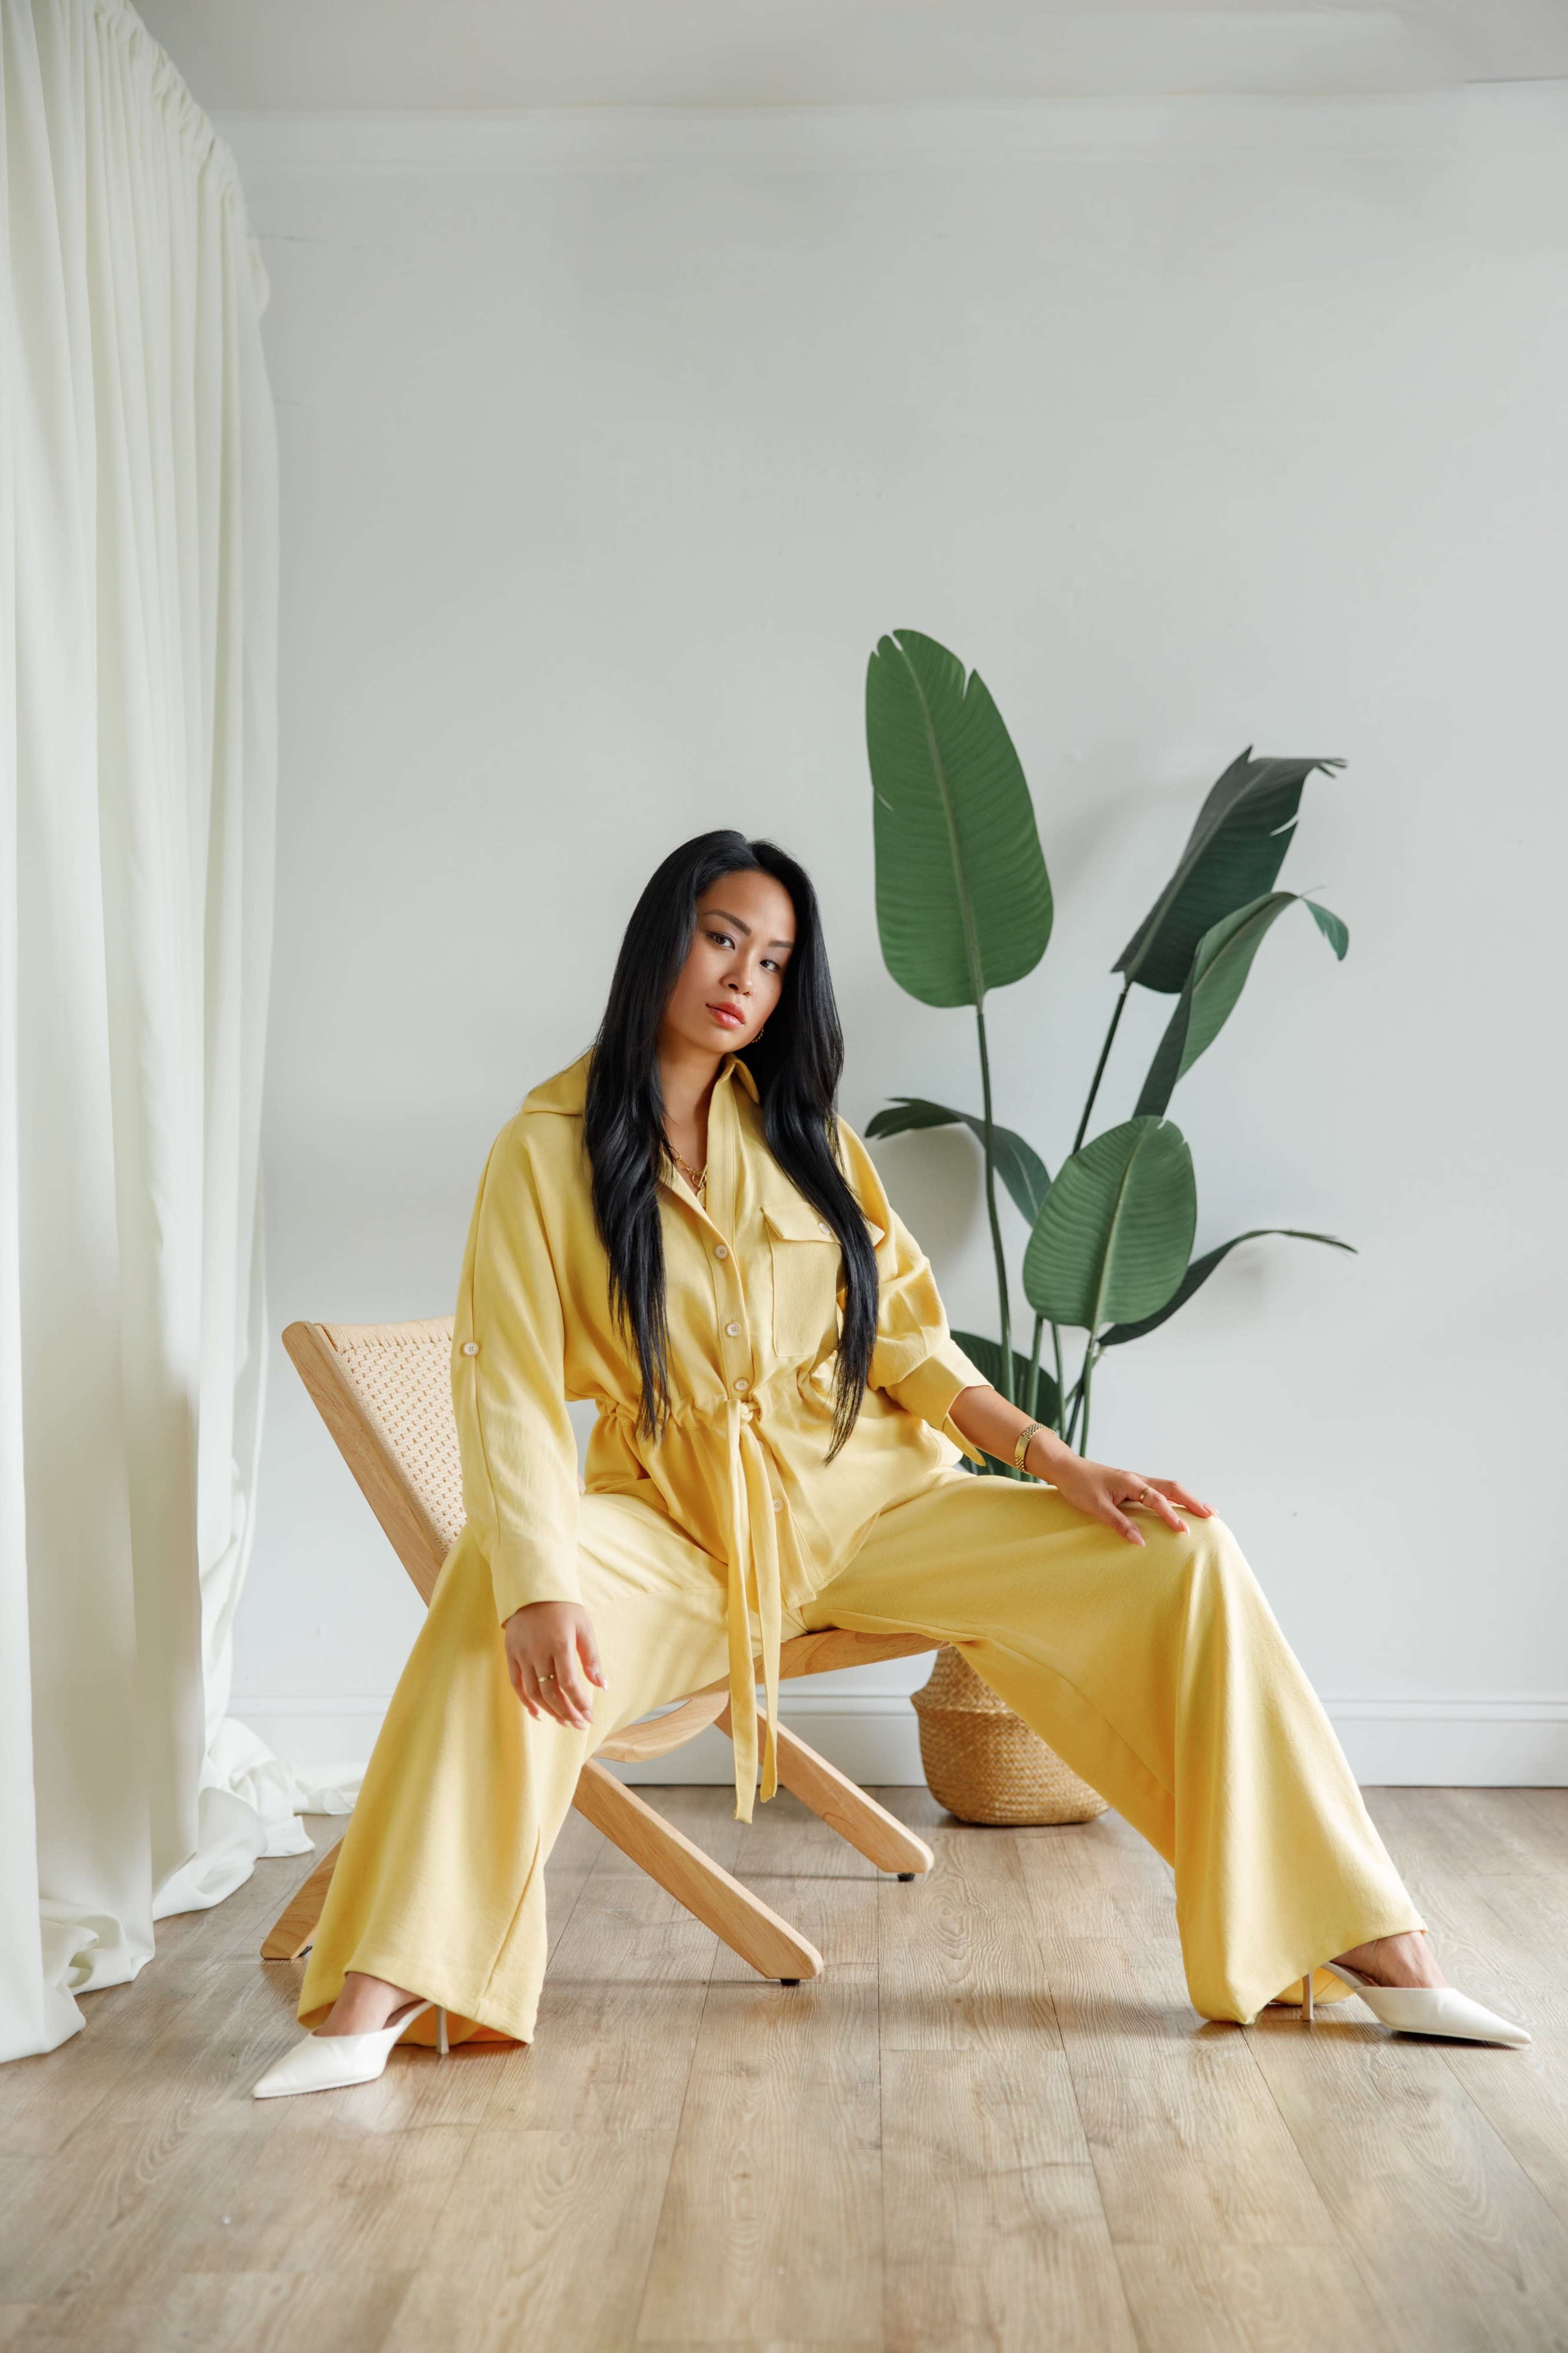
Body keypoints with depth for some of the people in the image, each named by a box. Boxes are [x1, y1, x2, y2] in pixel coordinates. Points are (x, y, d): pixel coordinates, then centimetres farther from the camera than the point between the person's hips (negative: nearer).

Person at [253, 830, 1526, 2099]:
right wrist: (540, 1582, -29)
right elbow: (511, 1386, -13)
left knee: (1181, 1558, -13)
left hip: (871, 1498, 3)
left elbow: (906, 1338, 10)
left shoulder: (802, 1130, 11)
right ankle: (374, 2006, -30)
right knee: (496, 1592, -35)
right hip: (677, 1523, -3)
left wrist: (1056, 1461, -4)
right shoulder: (548, 1147, -2)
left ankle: (1371, 1948, -7)